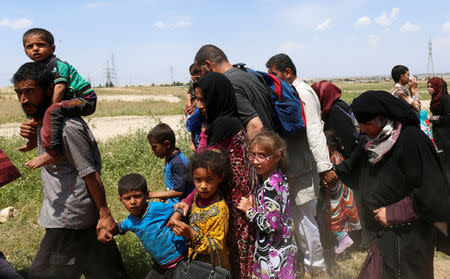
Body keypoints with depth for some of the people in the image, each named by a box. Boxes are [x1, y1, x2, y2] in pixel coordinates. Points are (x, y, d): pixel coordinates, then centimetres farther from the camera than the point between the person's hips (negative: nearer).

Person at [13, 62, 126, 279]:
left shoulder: (67, 127, -21)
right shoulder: (42, 121, 9)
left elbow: (90, 173, -19)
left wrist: (104, 214, -16)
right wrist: (33, 136, 6)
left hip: (69, 221, -9)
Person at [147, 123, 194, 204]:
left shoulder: (178, 163, -24)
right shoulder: (170, 159, 5)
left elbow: (179, 191, -24)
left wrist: (152, 195, -19)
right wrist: (165, 196, 7)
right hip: (172, 203, 9)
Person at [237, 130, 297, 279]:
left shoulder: (269, 187, -26)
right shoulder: (280, 177, 1)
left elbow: (272, 225, -27)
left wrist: (250, 211, -15)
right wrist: (255, 206, 1)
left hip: (273, 256, -9)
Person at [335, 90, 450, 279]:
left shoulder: (411, 140, -20)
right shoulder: (371, 141, 3)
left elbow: (430, 192, -20)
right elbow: (352, 170, 20)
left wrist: (393, 213, -16)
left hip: (407, 238, -7)